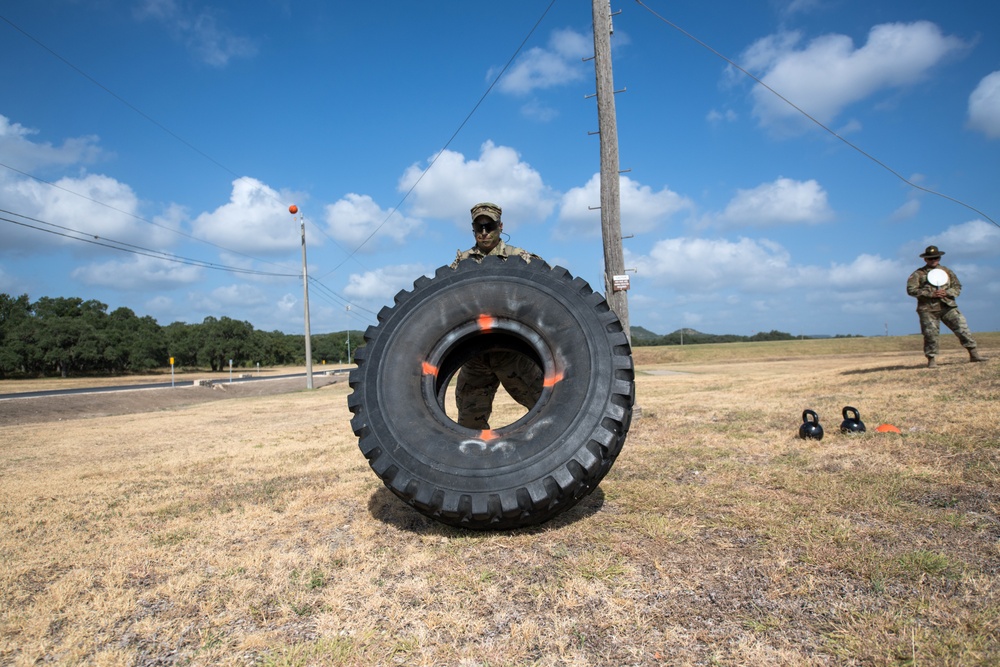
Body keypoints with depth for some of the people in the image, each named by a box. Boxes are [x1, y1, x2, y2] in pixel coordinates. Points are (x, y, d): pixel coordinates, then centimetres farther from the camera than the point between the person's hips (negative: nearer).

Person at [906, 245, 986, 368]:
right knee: (930, 334, -3)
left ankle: (974, 353, 5)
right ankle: (931, 359, 7)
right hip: (928, 309, -3)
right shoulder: (918, 274, 4)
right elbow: (911, 290, -6)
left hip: (948, 307, 3)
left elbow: (957, 287, 15)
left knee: (962, 328, -3)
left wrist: (947, 292, -8)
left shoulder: (947, 271, 16)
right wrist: (930, 294, -14)